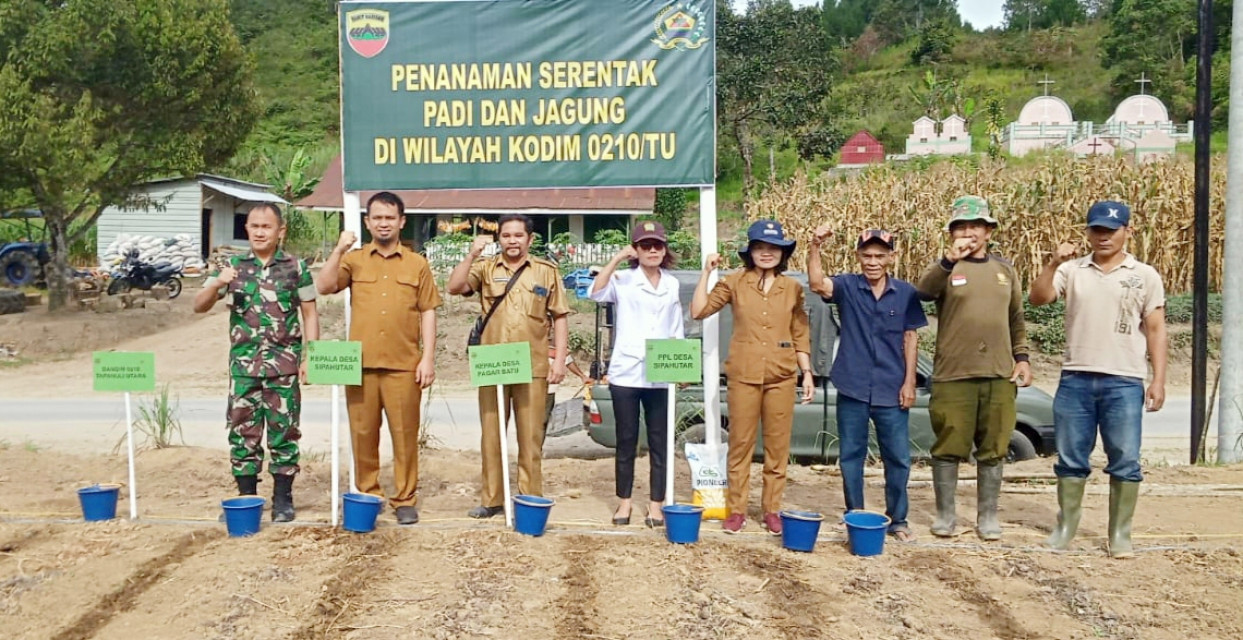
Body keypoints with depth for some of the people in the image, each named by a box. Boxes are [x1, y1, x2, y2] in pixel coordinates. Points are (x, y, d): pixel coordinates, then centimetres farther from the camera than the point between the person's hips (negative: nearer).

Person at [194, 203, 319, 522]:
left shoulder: (296, 267, 3)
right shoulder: (233, 266, 6)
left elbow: (309, 314, 6)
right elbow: (199, 306, 4)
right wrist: (216, 284, -16)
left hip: (284, 364, -1)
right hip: (244, 364, 1)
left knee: (284, 431, 4)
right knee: (243, 431, 5)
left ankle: (283, 499, 14)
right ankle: (246, 497, 17)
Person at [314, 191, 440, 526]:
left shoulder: (417, 264, 7)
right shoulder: (354, 260, 8)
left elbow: (428, 313, 5)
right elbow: (323, 287, -6)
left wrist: (428, 358, -2)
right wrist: (339, 250, -15)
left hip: (404, 365, -1)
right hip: (361, 364, 1)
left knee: (405, 434, 2)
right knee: (363, 434, 7)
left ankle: (405, 500, 11)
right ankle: (366, 496, 19)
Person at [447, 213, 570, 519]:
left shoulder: (547, 271, 6)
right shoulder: (486, 268, 7)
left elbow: (559, 317, 6)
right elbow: (455, 287, -7)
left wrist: (559, 359, -1)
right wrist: (472, 254, -16)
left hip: (533, 367, -1)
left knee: (530, 436, 3)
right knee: (491, 434, 7)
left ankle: (531, 499, 12)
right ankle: (492, 499, 17)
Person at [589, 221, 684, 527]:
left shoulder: (672, 285, 12)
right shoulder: (623, 280, 0)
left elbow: (677, 332, 16)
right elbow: (596, 292, -20)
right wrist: (617, 258, -19)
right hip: (625, 374, -2)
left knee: (659, 442, 5)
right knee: (626, 441, 6)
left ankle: (656, 504, 14)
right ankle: (624, 501, 18)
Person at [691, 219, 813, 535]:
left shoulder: (792, 288, 5)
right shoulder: (735, 282, 1)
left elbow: (800, 335, 9)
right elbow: (699, 311, -5)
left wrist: (807, 372, 4)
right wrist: (706, 272, -9)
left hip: (781, 377, 1)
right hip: (744, 376, -1)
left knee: (778, 447, 6)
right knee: (740, 445, 4)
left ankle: (771, 510, 17)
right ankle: (737, 510, 13)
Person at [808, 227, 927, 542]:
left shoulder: (905, 293, 1)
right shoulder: (847, 286, -3)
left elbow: (910, 338, 4)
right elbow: (817, 284, -23)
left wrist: (909, 382, -1)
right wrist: (815, 248, -36)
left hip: (891, 391, 1)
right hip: (853, 388, 0)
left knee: (898, 458, 6)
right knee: (851, 456, 9)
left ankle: (897, 519, 21)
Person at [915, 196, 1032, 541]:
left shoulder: (1005, 270, 13)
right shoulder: (946, 268, 0)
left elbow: (1016, 319, 20)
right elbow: (923, 292, -23)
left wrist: (1021, 357, 12)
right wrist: (950, 260, -35)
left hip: (999, 375, 3)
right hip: (953, 374, -3)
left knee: (993, 449, 9)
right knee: (949, 447, 2)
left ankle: (987, 516, 21)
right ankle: (945, 514, 16)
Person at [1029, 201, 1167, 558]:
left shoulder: (1145, 276, 5)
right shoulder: (1072, 270, 6)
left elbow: (1155, 330, 4)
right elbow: (1037, 298, -6)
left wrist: (1159, 380, -2)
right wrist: (1053, 264, -20)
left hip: (1124, 382, -1)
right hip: (1075, 379, 1)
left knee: (1125, 462, 3)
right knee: (1071, 459, 8)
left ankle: (1120, 534, 15)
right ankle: (1065, 528, 21)